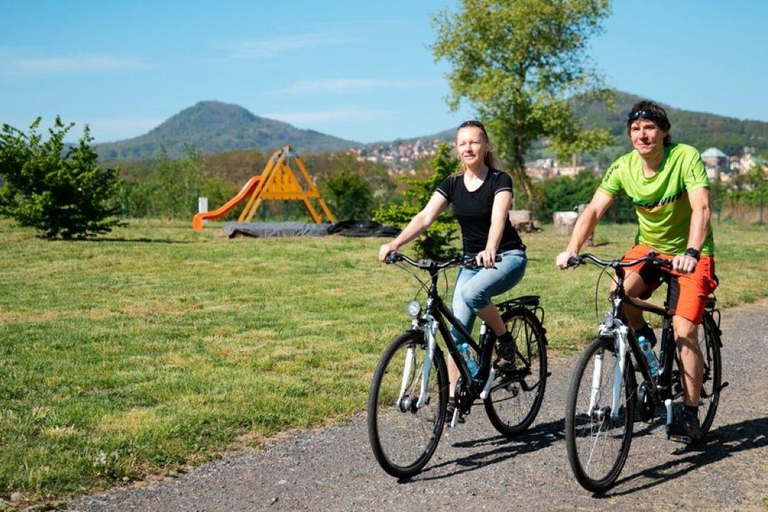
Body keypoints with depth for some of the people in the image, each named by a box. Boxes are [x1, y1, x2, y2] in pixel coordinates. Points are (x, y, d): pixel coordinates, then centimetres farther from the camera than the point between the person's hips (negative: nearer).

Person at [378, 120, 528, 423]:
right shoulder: (452, 184, 2)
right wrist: (395, 243, -26)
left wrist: (490, 250, -49)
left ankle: (506, 341, -9)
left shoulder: (499, 180, -11)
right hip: (471, 260, 5)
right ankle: (454, 398, 3)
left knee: (473, 292, -34)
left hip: (507, 257, -5)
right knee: (458, 330, -5)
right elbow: (425, 217, -10)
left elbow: (498, 218, -28)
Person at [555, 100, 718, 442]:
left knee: (684, 331, -14)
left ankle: (690, 413, -1)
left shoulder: (686, 158, -21)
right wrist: (571, 250, -33)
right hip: (649, 246, 3)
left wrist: (691, 253, -48)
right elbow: (593, 211, -17)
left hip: (690, 253, -3)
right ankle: (643, 338, 3)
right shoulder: (623, 167, -11)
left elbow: (701, 208, -32)